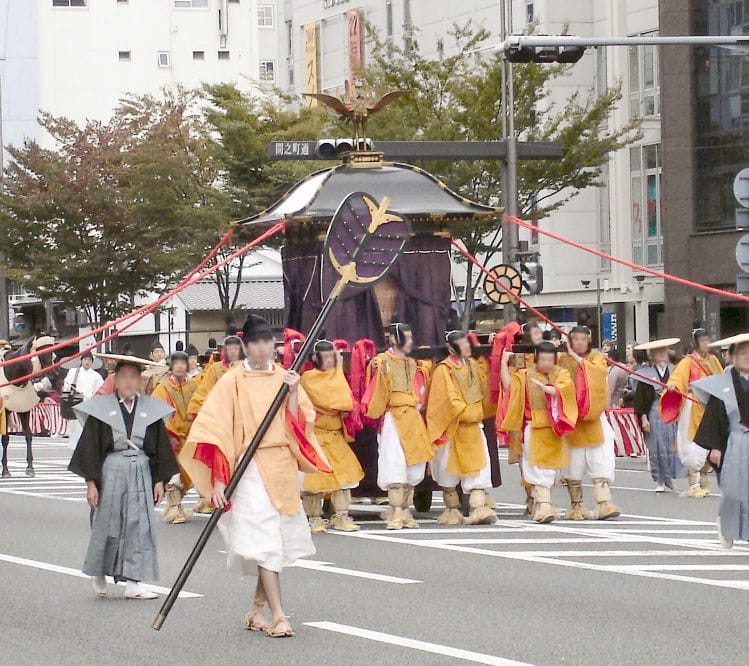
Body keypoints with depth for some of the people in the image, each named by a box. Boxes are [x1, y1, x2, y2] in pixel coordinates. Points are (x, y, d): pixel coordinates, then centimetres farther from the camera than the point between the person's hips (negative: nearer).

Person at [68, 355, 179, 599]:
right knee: (107, 524, 4)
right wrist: (91, 482, -6)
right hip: (110, 471, -2)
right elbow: (90, 446, 0)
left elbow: (161, 447, 11)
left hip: (141, 471, 2)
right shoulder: (101, 408, 0)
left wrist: (160, 480, 6)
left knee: (140, 525, -2)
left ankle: (133, 581, 1)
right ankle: (98, 573, 26)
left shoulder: (150, 409, 7)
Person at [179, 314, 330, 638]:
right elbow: (216, 431, -6)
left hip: (284, 467, 5)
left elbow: (301, 426, 6)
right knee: (264, 541, -10)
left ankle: (258, 608, 21)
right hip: (250, 469, -5)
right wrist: (219, 480, -12)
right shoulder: (232, 382, -3)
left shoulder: (285, 379, 8)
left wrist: (293, 395, -9)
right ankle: (278, 616, -11)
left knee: (279, 540, 8)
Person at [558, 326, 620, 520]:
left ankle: (603, 504, -12)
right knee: (573, 463, 3)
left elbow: (600, 372, -12)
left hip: (594, 419, 0)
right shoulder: (562, 361, 8)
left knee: (601, 462, -8)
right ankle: (576, 505, 12)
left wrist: (578, 359, -10)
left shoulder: (597, 358, 9)